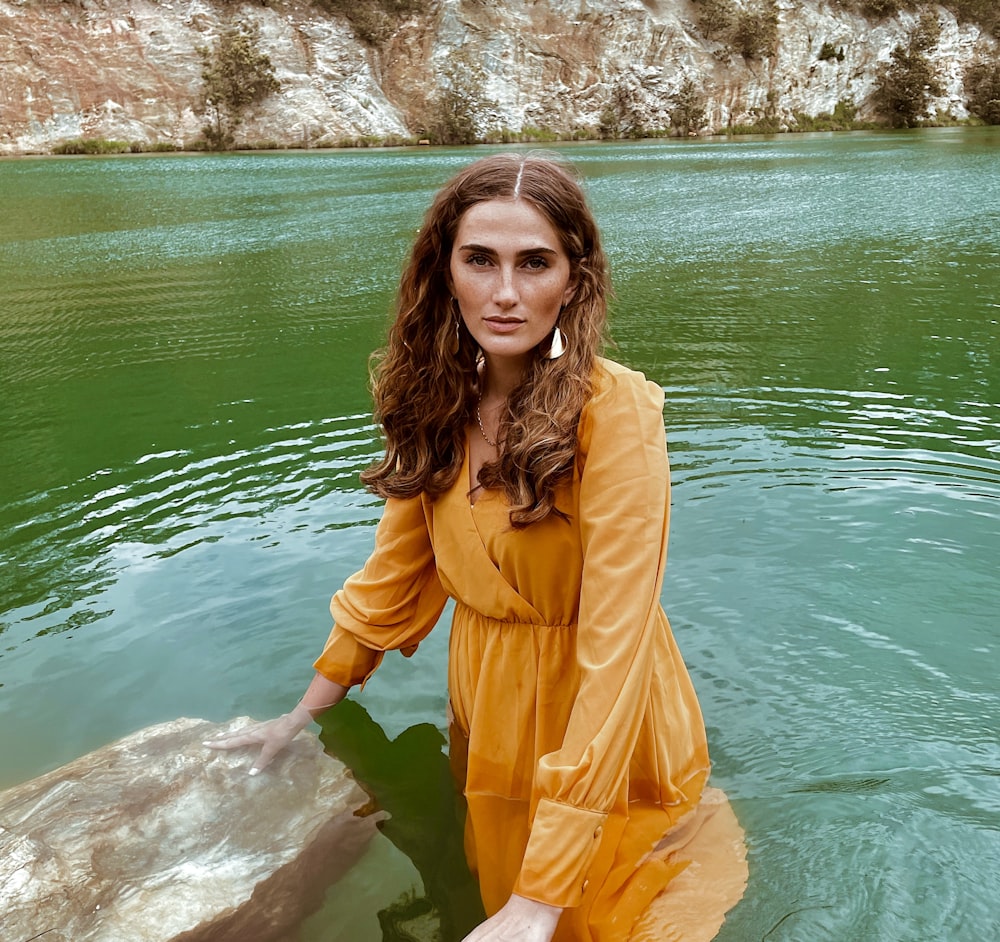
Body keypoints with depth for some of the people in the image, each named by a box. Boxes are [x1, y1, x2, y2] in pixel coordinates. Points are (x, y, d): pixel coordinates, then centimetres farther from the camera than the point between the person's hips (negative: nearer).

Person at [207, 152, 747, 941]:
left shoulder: (614, 413, -28)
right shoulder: (441, 405, -8)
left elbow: (612, 647, -30)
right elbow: (398, 565, 3)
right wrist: (306, 712, 7)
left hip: (601, 748, -5)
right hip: (486, 719, 6)